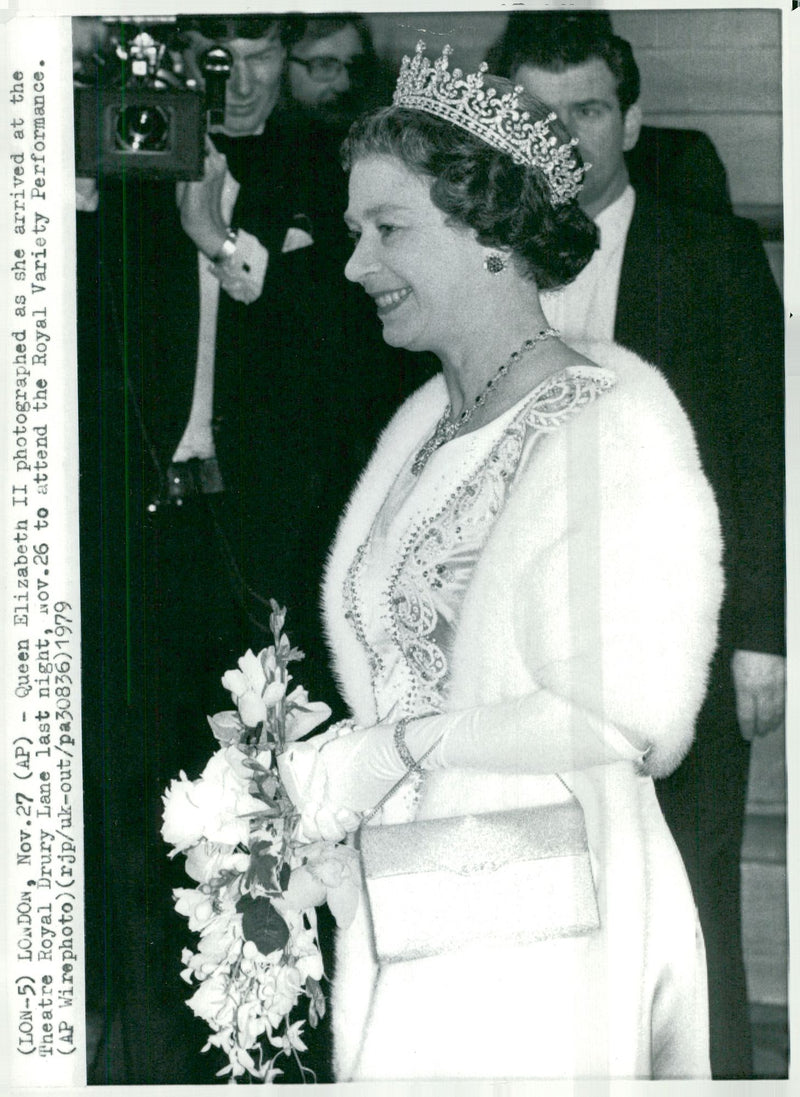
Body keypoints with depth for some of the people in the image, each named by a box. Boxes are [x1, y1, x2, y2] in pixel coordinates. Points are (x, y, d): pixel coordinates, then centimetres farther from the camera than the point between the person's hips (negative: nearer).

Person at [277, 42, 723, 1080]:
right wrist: (301, 761, -2)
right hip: (399, 912, 7)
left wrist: (394, 749, -16)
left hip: (536, 943, -7)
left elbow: (637, 725, -19)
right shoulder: (420, 421, 9)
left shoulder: (611, 425, -14)